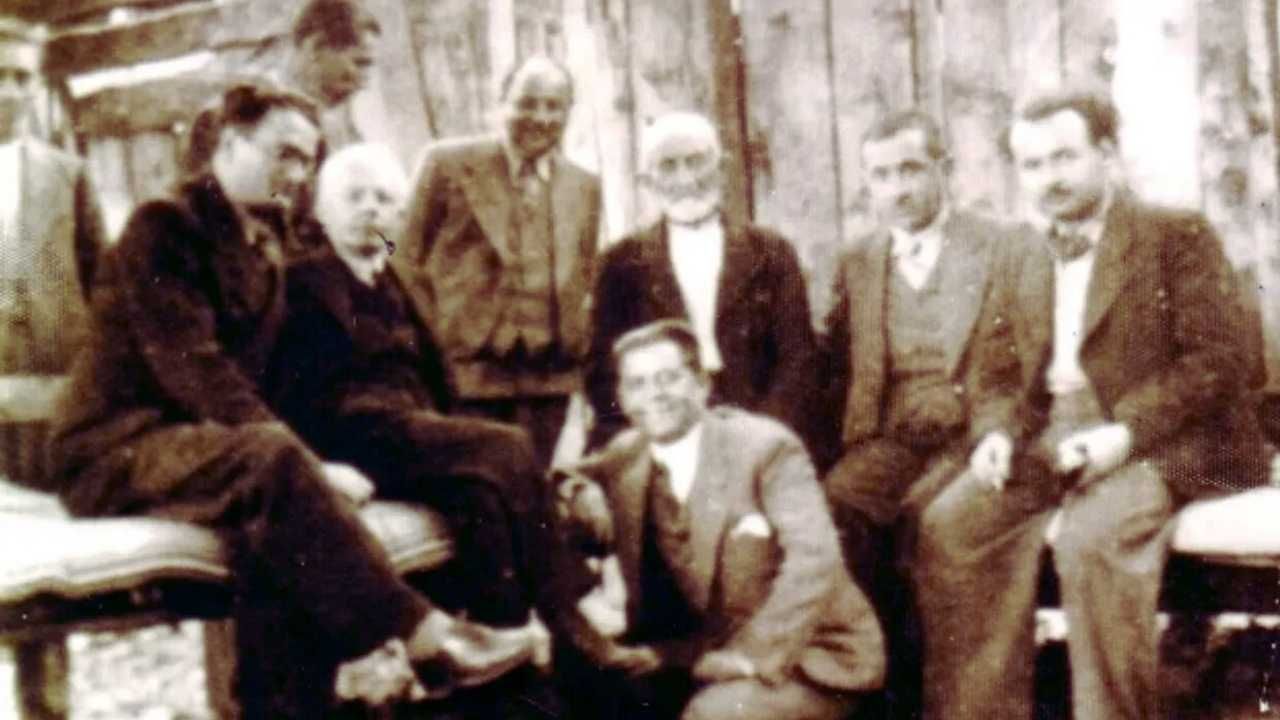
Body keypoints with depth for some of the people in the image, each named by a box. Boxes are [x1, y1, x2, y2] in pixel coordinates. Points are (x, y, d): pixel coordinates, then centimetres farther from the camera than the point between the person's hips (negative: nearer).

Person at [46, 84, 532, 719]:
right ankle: (423, 636, -34)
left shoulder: (265, 249, 17)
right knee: (272, 456, -34)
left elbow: (254, 378, 11)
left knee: (282, 538, -26)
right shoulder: (163, 227, -8)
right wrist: (304, 463, -28)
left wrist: (306, 465, -9)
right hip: (116, 447, -7)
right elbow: (194, 369, -20)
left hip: (198, 443, 7)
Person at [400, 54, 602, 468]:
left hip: (550, 373, 4)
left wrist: (575, 348, 9)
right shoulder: (448, 164, 0)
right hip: (465, 365, -3)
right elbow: (410, 262, 3)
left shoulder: (585, 186, 12)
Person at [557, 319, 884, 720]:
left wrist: (751, 655, -29)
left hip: (806, 654, -6)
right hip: (704, 651, 6)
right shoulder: (626, 455, 4)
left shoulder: (766, 446, -14)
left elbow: (813, 560, -23)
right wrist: (577, 493, -11)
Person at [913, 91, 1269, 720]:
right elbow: (998, 377, 18)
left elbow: (1219, 360, -7)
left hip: (1158, 440, -5)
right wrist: (996, 434, -5)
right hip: (1049, 441, 5)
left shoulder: (1178, 235, 2)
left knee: (1091, 535, -34)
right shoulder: (1018, 260, 18)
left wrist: (1126, 431, -20)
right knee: (949, 523, -20)